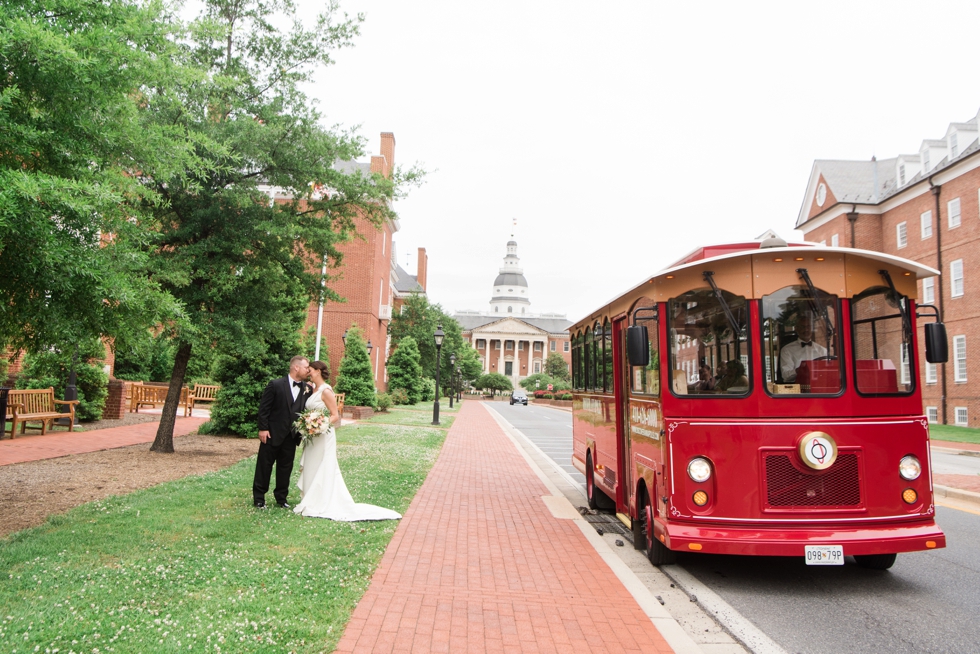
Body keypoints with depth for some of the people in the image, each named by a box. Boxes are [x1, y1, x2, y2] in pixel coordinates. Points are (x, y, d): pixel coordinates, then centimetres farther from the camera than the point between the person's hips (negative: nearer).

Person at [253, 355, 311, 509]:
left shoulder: (307, 389, 2)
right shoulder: (276, 385, -10)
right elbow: (264, 408, -8)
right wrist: (263, 428, -12)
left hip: (291, 435, 4)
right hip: (273, 433, -4)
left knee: (286, 467, 12)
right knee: (264, 466, 7)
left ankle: (281, 497, 25)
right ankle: (258, 498, 19)